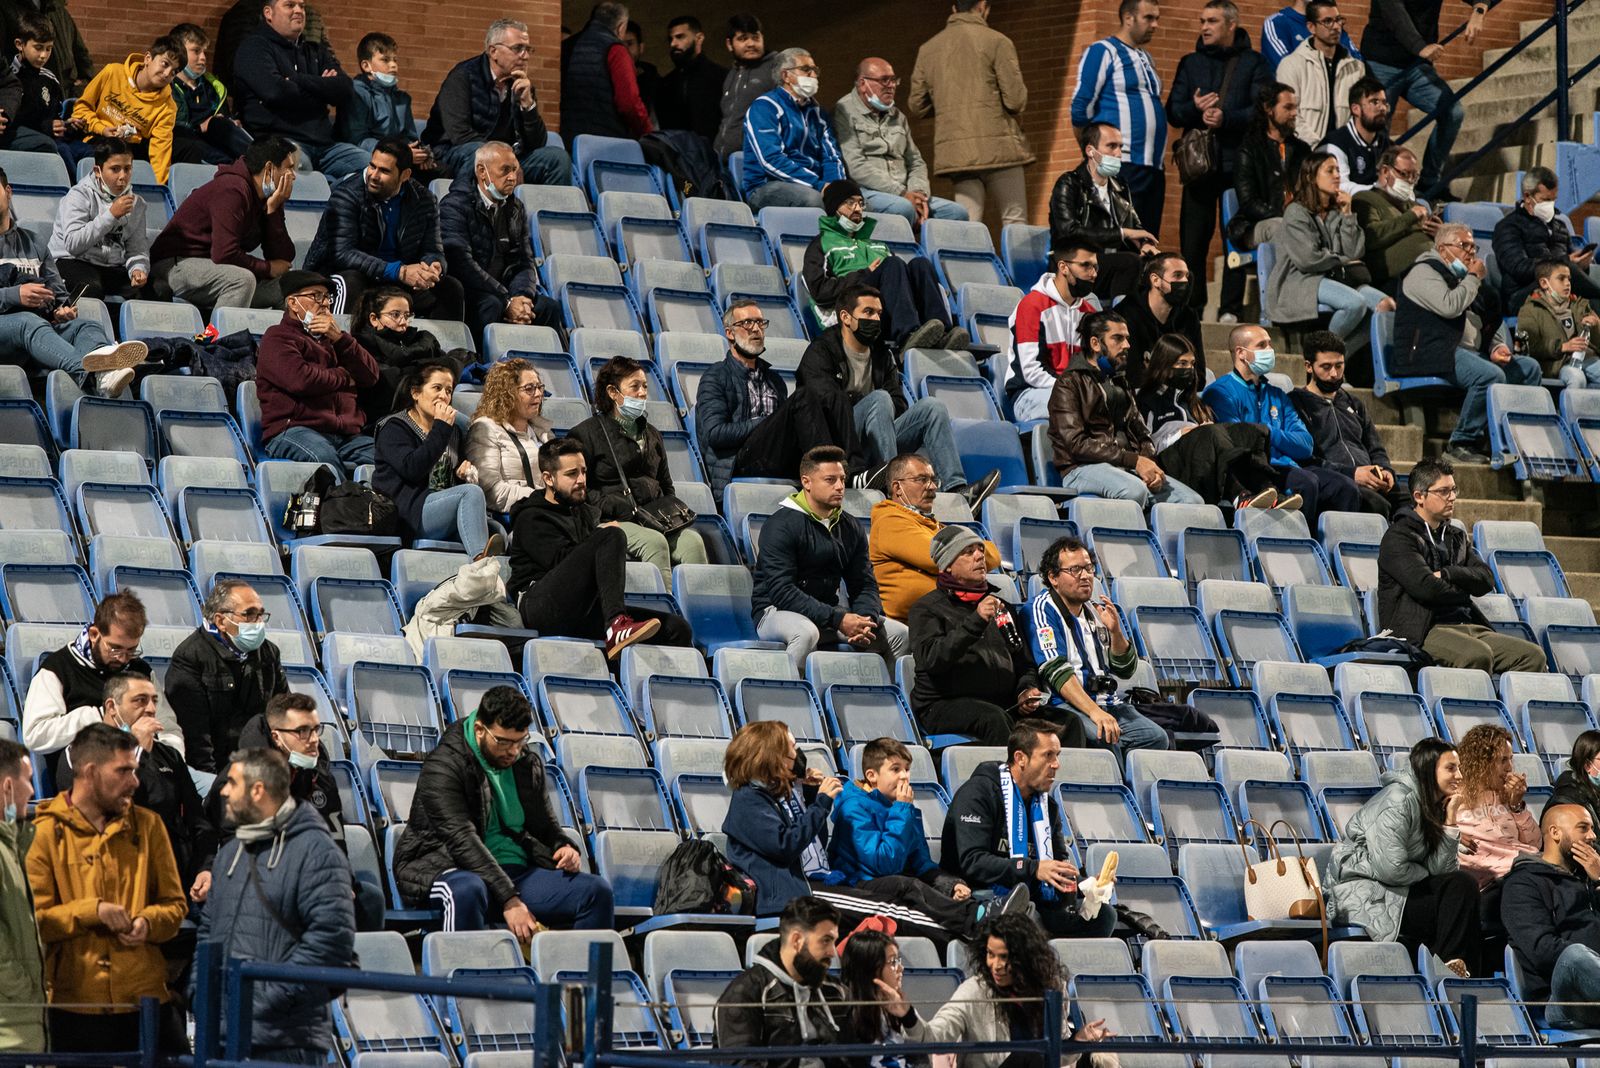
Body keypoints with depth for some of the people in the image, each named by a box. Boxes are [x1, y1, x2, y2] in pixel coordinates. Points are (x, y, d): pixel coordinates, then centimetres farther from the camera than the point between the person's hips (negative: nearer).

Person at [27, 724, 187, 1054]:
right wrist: (92, 911, -17)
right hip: (75, 1004, -3)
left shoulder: (147, 825, 10)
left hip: (146, 999, 3)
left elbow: (175, 904, 14)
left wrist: (148, 922, -7)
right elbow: (34, 918, -6)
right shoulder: (46, 832, -1)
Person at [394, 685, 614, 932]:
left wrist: (564, 847, 0)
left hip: (519, 873, 6)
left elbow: (546, 826, 27)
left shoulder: (529, 764, 14)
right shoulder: (443, 767, -9)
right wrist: (509, 901, -28)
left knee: (597, 890, -13)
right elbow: (462, 840, -19)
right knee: (467, 890, -42)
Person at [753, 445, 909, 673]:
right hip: (776, 611, -7)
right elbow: (781, 590, -21)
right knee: (806, 632, -40)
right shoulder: (782, 525, -13)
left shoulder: (851, 528, 9)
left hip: (828, 611, 7)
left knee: (899, 633, -6)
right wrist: (838, 619, -27)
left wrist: (865, 620, -15)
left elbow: (864, 585, 10)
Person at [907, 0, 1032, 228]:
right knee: (1015, 223, 2)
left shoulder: (928, 49, 10)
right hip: (998, 147, -4)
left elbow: (916, 107, 12)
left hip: (954, 151, 4)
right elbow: (1016, 99, -8)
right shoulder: (997, 42, -3)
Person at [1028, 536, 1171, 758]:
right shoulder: (1043, 608, -1)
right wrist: (1094, 712, -25)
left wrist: (1115, 631, -3)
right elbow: (1055, 669, -14)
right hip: (1064, 705, -7)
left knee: (1157, 738, -18)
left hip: (1107, 703, 7)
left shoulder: (1098, 609, 19)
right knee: (1106, 739, -34)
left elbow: (1126, 671, 17)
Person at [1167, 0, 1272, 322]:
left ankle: (1231, 308, 2)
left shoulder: (1254, 64, 5)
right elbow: (1173, 111, 9)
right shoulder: (1191, 63, 15)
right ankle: (1191, 307, 6)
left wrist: (1225, 118, -19)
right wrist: (1195, 109, -12)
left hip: (1238, 164, -3)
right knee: (1192, 240, 1)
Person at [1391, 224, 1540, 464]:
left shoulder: (1460, 277, 26)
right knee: (1491, 375, -33)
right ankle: (1462, 444, -26)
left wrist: (1497, 347, 7)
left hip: (1470, 352, 10)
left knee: (1528, 368, 0)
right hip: (1433, 353, -10)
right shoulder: (1423, 272, -2)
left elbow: (1492, 321, 28)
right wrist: (1473, 278, -6)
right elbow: (1449, 307, -20)